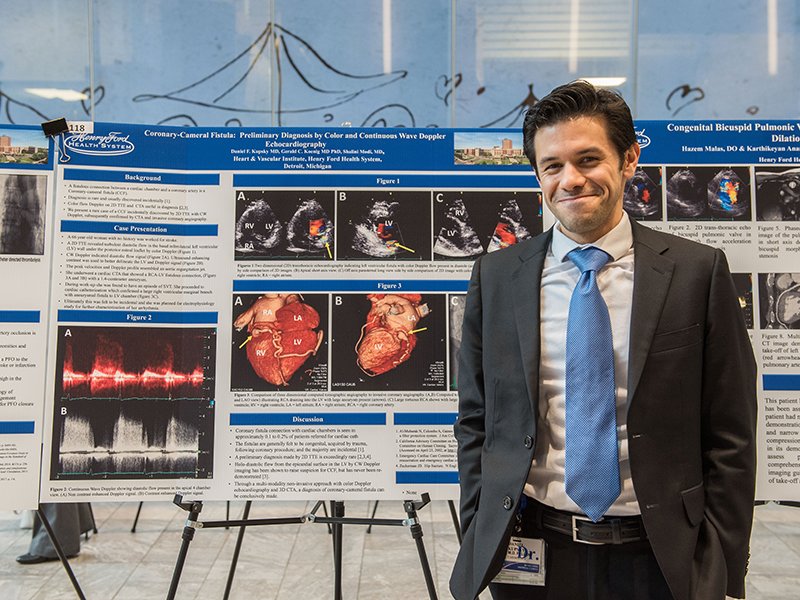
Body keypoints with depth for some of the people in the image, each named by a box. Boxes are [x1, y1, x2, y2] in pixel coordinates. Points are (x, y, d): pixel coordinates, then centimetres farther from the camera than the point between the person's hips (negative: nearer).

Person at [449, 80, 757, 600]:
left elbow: (730, 436, -3)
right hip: (531, 555, 1)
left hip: (658, 557, 0)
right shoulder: (495, 277, -2)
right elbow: (475, 420, 3)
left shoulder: (698, 271, -6)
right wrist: (482, 539, -1)